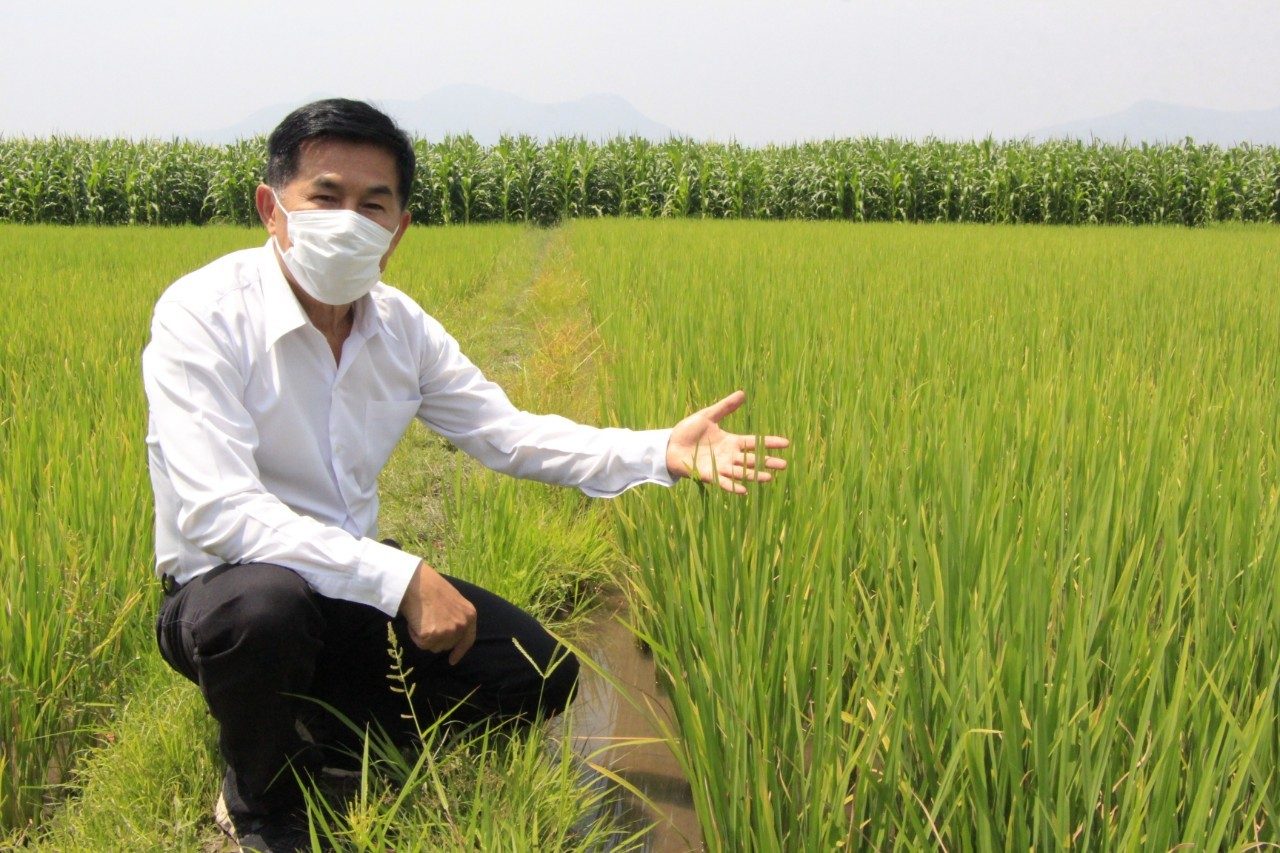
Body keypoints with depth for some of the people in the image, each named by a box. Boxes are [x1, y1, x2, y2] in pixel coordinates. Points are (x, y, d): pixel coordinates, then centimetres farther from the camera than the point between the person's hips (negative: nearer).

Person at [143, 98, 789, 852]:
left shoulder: (401, 327, -3)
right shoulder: (203, 317, -22)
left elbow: (508, 434, 4)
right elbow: (217, 514, -30)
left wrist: (662, 453, -10)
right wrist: (400, 578, -33)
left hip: (357, 588, 5)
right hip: (228, 591, -5)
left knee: (539, 676, -7)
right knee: (264, 606, -39)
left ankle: (327, 736, 12)